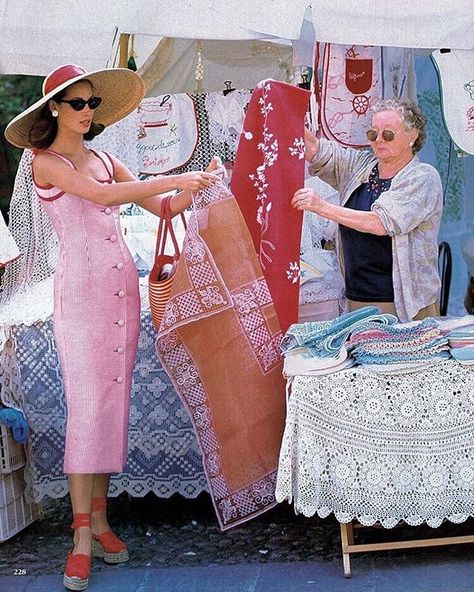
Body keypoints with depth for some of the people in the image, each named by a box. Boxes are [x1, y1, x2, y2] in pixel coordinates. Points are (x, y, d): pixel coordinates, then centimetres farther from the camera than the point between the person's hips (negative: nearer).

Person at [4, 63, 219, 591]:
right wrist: (172, 179, -18)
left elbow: (163, 207, 13)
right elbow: (103, 195, -18)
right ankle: (83, 535, -3)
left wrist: (196, 187, -5)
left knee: (114, 402, 6)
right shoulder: (45, 162, -2)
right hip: (80, 288, -6)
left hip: (123, 286, 6)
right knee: (87, 405, -9)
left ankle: (99, 516, 15)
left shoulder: (104, 160, 16)